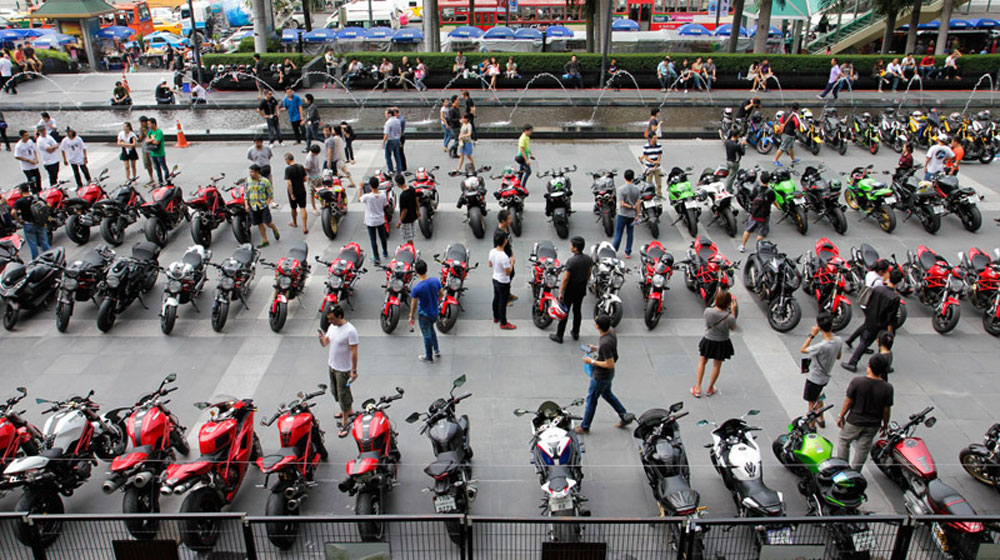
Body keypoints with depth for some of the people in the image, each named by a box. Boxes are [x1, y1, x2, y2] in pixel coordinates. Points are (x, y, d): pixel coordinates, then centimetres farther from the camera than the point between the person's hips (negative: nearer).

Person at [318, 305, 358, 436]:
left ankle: (344, 422, 11)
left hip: (343, 369, -9)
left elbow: (354, 352, -21)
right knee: (335, 391, 23)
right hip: (332, 366, 9)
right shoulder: (332, 327, 2)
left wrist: (354, 371, -19)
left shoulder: (350, 330, -24)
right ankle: (350, 410, 42)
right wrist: (321, 338, -14)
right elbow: (325, 344, 10)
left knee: (343, 394, 0)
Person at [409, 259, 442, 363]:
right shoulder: (435, 280, -16)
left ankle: (429, 358, 34)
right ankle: (437, 350, 44)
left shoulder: (416, 288, -29)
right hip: (435, 312, 5)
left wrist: (411, 317, -2)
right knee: (431, 329, 32)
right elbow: (441, 294, -1)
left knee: (427, 335, 15)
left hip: (424, 315, -5)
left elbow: (413, 305, -18)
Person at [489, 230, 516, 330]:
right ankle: (503, 323, 20)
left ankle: (496, 317, 44)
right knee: (503, 302, 7)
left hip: (495, 279, 8)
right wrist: (512, 262, -13)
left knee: (496, 298, 25)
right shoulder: (504, 257, -33)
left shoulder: (492, 251, -8)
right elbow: (508, 272, -26)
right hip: (503, 283, -8)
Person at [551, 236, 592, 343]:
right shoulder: (588, 259, -6)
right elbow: (589, 274, 6)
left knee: (564, 312, 6)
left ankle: (559, 336, 15)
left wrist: (561, 292, -16)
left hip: (570, 290, -6)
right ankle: (575, 333, 32)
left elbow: (565, 279, -24)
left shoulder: (571, 261, -26)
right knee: (577, 310, 21)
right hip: (582, 289, 6)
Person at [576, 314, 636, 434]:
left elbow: (610, 364, -30)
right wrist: (596, 348, 3)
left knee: (591, 399, 11)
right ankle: (625, 416, 38)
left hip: (601, 376, -9)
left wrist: (592, 362, -22)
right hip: (608, 375, 9)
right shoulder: (611, 331, -9)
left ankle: (585, 427, 30)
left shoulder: (605, 343, -37)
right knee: (607, 394, 30)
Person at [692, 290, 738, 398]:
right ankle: (710, 389, 38)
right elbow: (733, 328, -7)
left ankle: (698, 389, 25)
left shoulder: (708, 311, -26)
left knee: (702, 361, 24)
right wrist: (733, 311, -8)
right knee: (717, 365, 22)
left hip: (708, 341, 1)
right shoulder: (729, 318, -28)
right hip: (722, 343, 0)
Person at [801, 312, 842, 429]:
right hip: (825, 376, 8)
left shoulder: (822, 346, -37)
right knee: (817, 396, 32)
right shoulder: (839, 341, -14)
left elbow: (802, 349, -21)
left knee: (811, 402, 12)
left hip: (814, 378, -8)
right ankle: (821, 419, 50)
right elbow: (838, 357, 6)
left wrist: (812, 335, -22)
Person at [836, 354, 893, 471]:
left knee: (843, 441, 22)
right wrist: (885, 424, 10)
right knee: (863, 449, 17)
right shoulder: (887, 388, -17)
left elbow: (848, 401, -13)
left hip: (854, 421, -2)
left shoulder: (857, 381, -22)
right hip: (873, 425, 2)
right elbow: (887, 409, -7)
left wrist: (841, 416, 2)